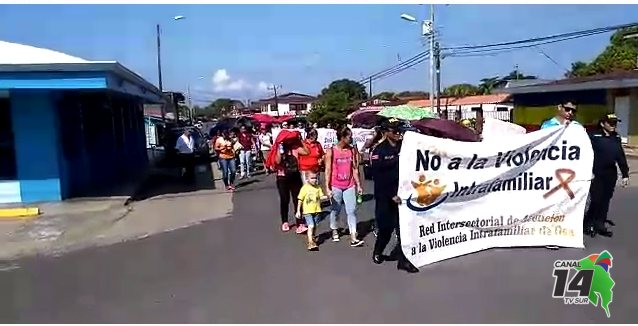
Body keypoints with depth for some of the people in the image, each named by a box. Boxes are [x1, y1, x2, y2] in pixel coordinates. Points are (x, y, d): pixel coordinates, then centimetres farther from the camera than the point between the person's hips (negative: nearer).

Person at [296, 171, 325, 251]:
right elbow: (300, 200, -4)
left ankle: (312, 238, 40)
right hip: (307, 211, -4)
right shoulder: (305, 188, -8)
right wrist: (298, 211, -4)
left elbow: (321, 197, 2)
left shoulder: (318, 187, 3)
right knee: (311, 226, -16)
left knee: (314, 226, 17)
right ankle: (311, 243, -16)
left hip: (316, 210, 4)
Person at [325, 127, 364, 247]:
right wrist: (327, 188, -11)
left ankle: (353, 238, -4)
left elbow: (355, 169, 8)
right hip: (336, 186, -2)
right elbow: (328, 170, -7)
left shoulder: (352, 150, 3)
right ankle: (334, 230, 34)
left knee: (351, 211, -3)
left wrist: (358, 185, 6)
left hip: (350, 186, 3)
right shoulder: (331, 151, -7)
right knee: (335, 210, 12)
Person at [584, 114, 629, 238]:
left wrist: (625, 174, 11)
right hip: (597, 174, -6)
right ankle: (588, 223, 12)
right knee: (596, 200, -5)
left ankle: (600, 225, 19)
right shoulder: (594, 136, -9)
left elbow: (621, 156, 13)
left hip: (611, 174, 6)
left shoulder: (616, 137, 11)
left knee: (605, 200, 9)